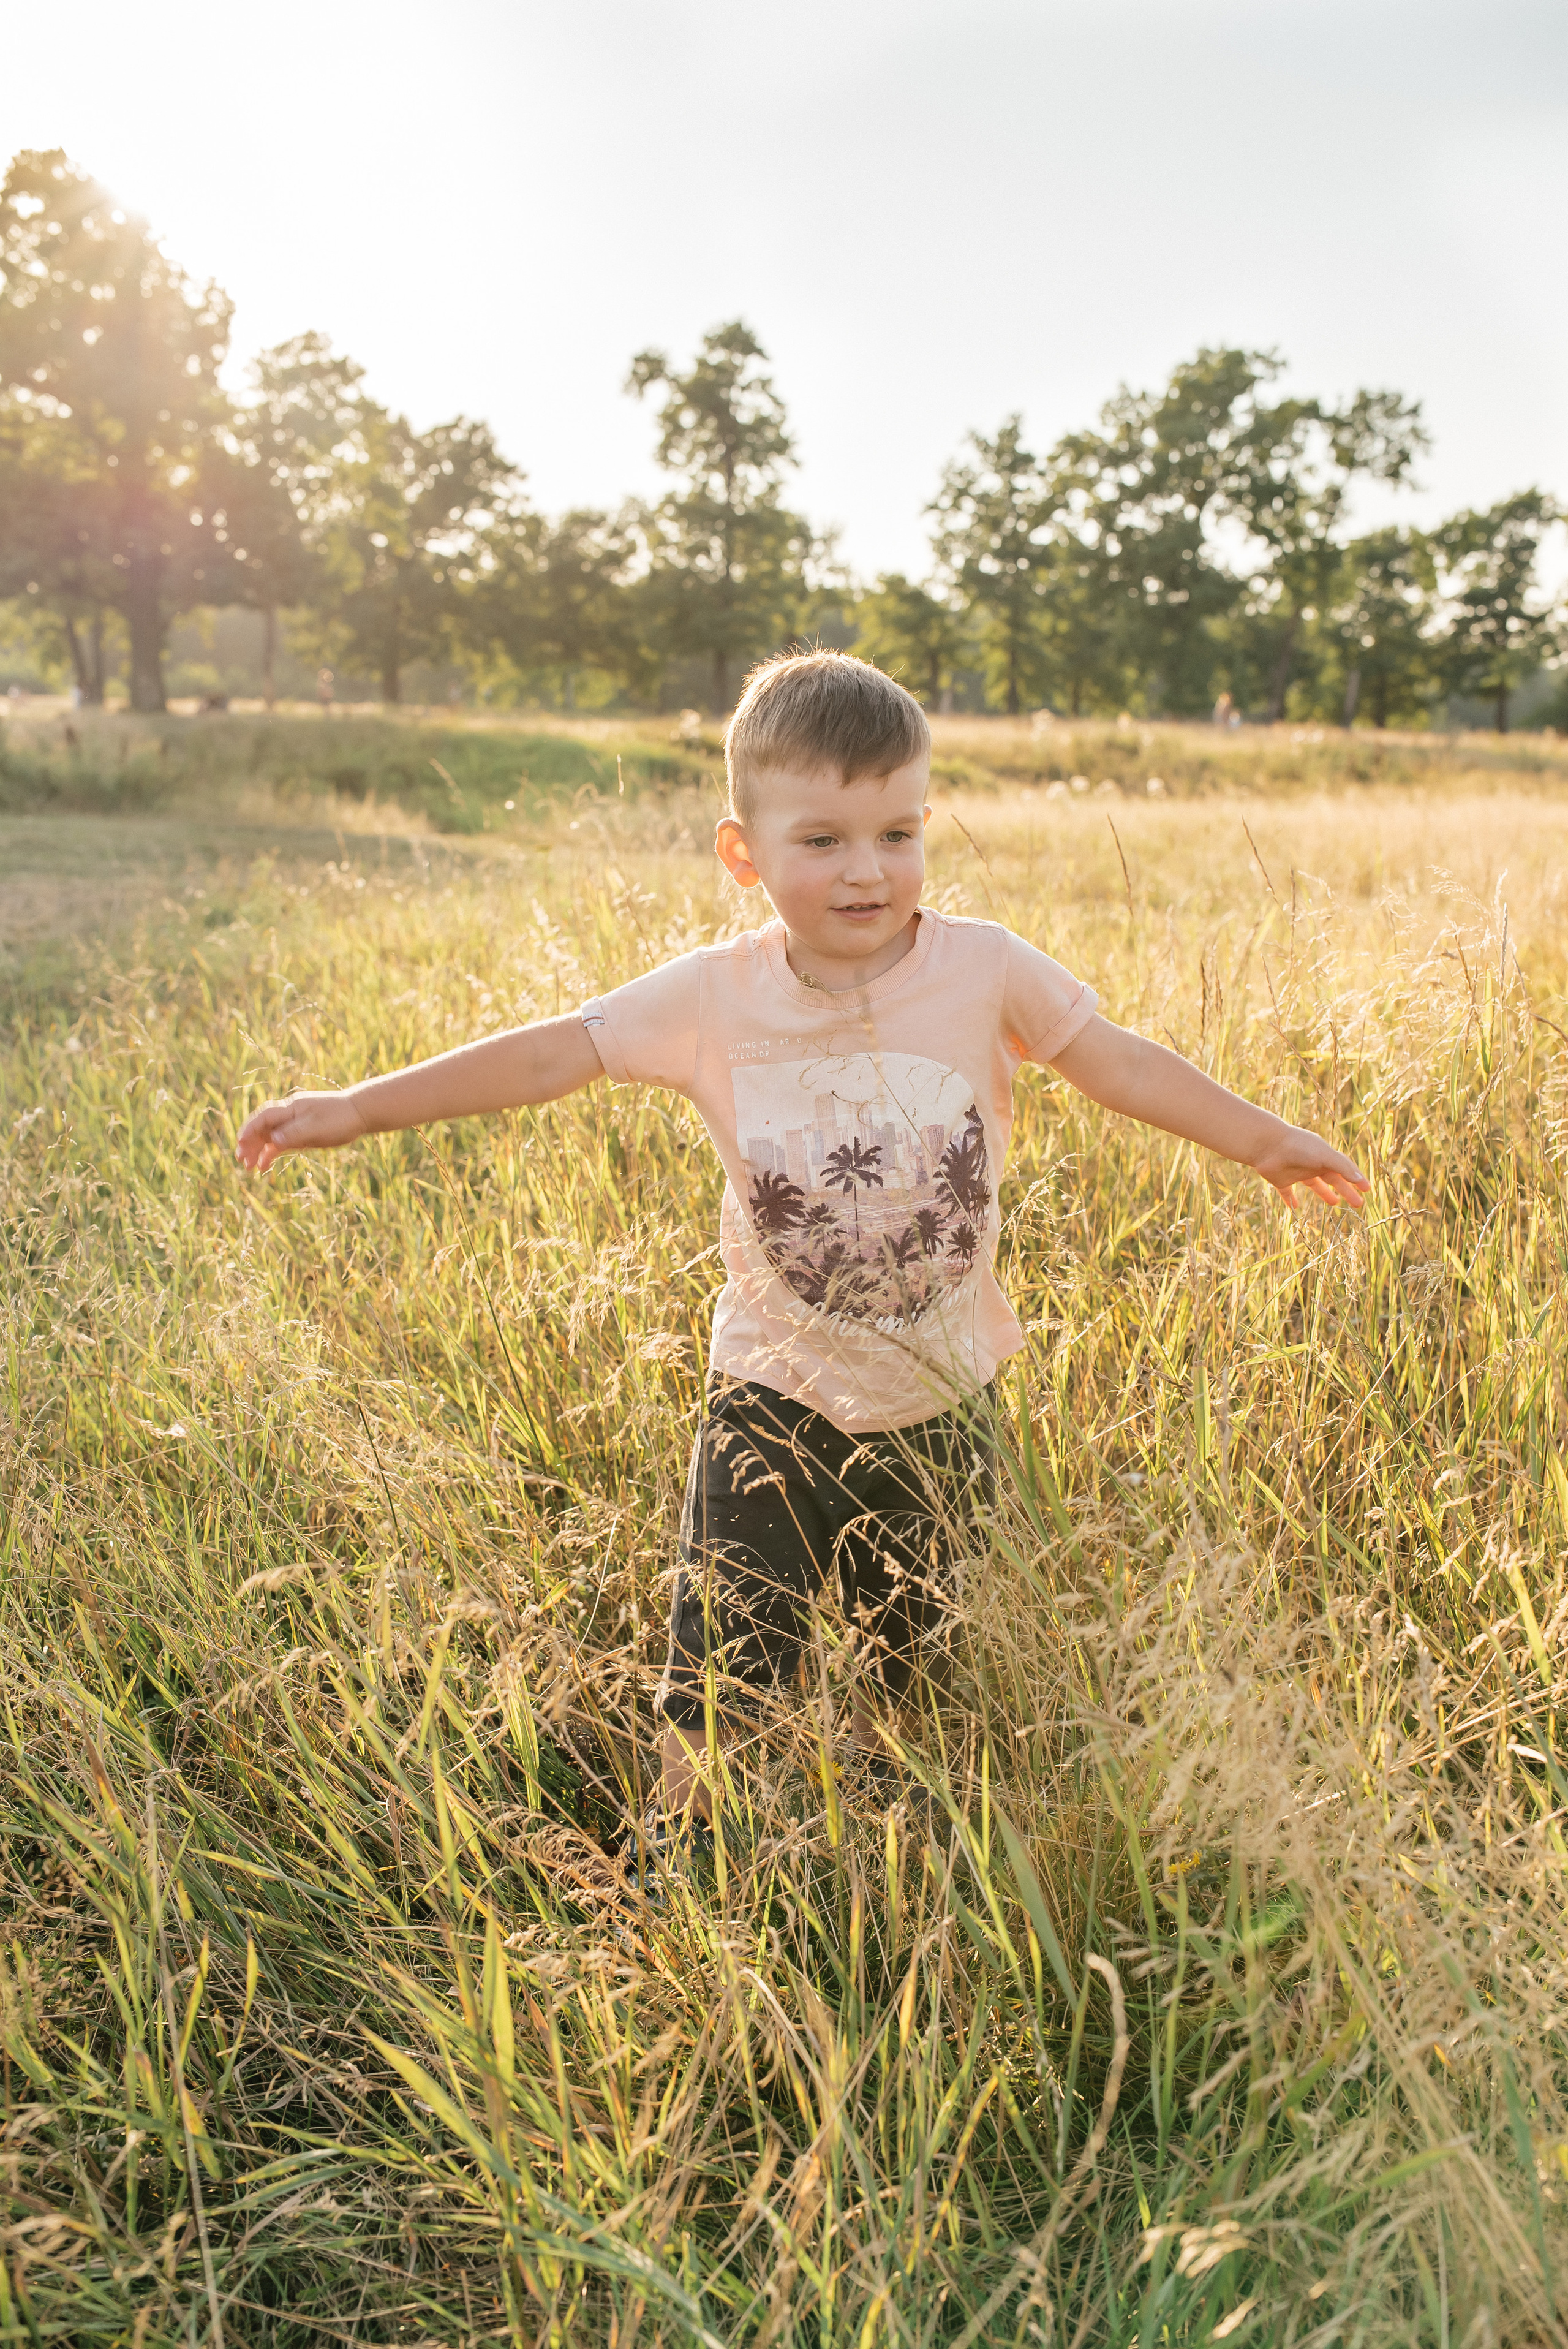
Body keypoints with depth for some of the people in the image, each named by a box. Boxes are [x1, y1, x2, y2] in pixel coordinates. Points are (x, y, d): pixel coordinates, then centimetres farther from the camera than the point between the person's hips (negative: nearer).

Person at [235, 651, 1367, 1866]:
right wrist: (361, 1107, -14)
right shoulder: (715, 998, -11)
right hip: (775, 1401, -1)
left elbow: (1121, 1060, -1)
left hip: (943, 1403, 1)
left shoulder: (985, 970, -10)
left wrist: (1263, 1139, 1)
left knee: (911, 1676, 18)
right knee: (720, 1684, 0)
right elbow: (551, 1052, -11)